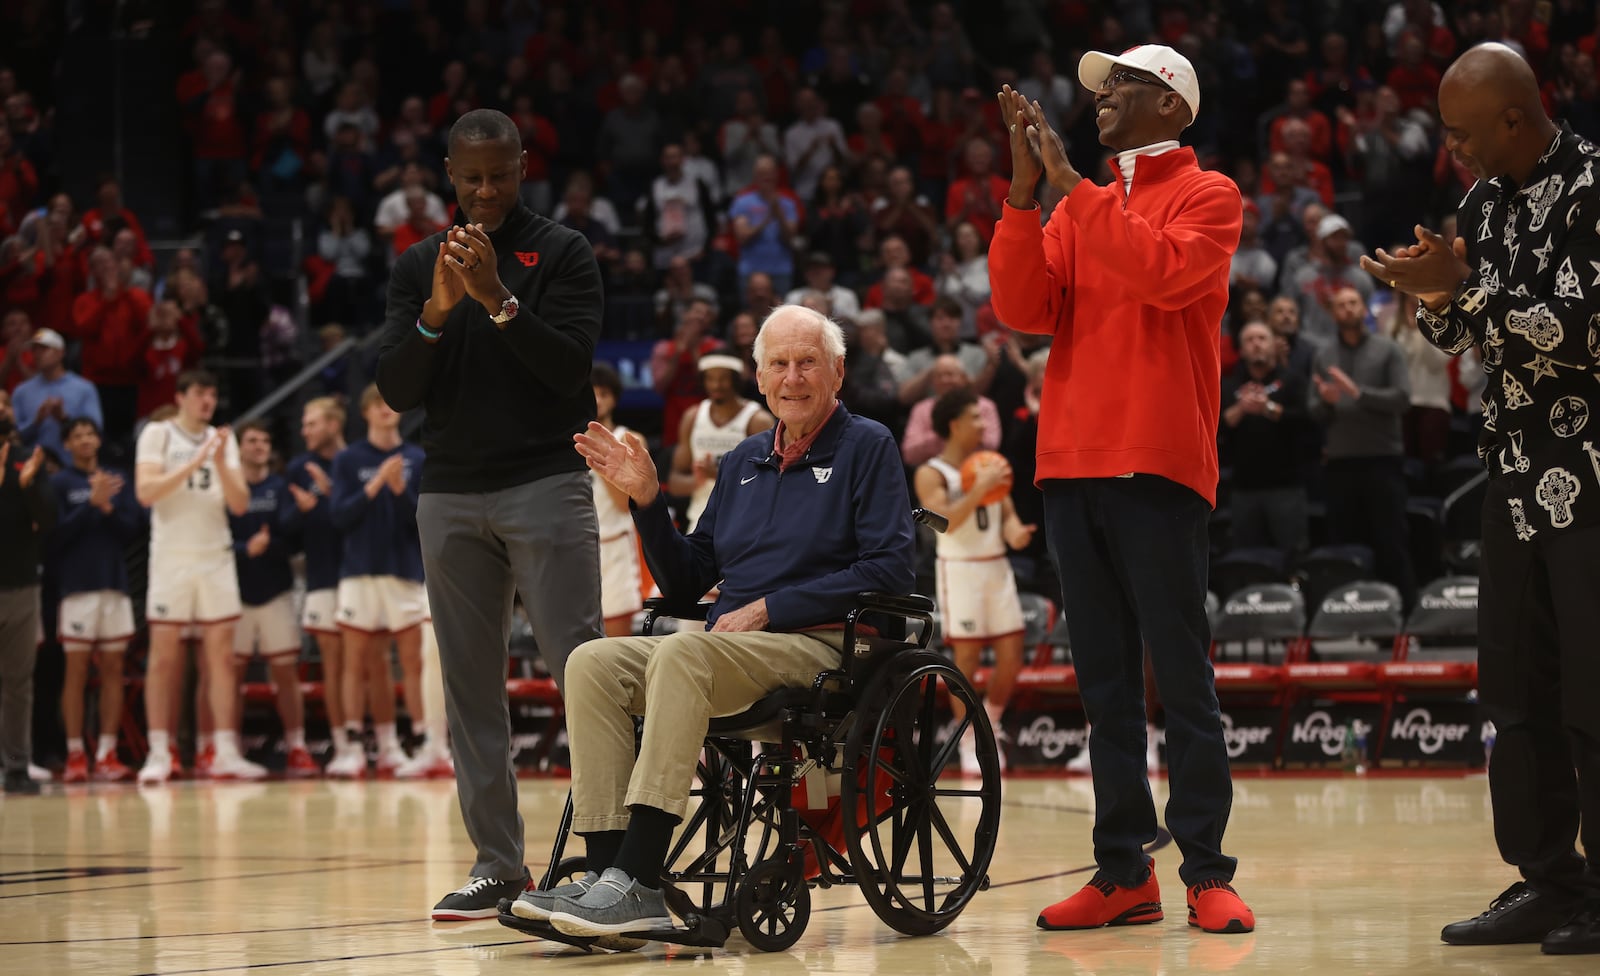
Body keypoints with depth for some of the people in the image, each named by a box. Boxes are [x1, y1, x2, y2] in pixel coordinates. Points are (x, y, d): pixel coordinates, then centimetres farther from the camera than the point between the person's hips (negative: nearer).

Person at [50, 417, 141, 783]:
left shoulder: (118, 480, 11)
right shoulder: (59, 483, 1)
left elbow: (135, 528, 6)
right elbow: (56, 533, -8)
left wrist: (108, 508, -10)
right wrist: (92, 503, -15)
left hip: (115, 586, 3)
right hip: (77, 585, -3)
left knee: (112, 670, 3)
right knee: (77, 671, -2)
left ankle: (107, 754, 5)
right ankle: (75, 756, 1)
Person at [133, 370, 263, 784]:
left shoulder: (223, 440, 11)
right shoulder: (157, 434, -1)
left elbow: (239, 504, 5)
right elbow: (145, 492, -14)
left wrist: (221, 464, -11)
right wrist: (194, 463, -20)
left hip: (216, 557, 4)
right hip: (171, 558, -4)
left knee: (221, 656, 0)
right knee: (163, 656, -2)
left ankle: (226, 753, 0)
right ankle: (159, 754, 1)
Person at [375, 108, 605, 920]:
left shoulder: (562, 254, 3)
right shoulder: (417, 268, 12)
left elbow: (572, 364, -9)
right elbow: (396, 390, 4)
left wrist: (499, 299, -20)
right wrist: (436, 314, -14)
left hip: (546, 483, -4)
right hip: (450, 494, 4)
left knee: (581, 668, -11)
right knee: (470, 685, 2)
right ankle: (498, 864, 5)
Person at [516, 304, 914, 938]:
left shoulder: (867, 447, 4)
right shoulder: (742, 463, 23)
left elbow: (890, 570, -9)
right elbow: (685, 582, 23)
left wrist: (767, 609, -12)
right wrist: (646, 500, 8)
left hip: (818, 645, -7)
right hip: (726, 644, 7)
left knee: (681, 656, -34)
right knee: (593, 663, -17)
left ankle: (636, 881, -40)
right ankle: (606, 871, -28)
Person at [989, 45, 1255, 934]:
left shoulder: (1207, 196, 3)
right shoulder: (1078, 210, 20)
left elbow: (1167, 273, -17)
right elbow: (1024, 308, 6)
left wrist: (1072, 184, -14)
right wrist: (1025, 192, -4)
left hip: (1158, 465, -6)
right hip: (1072, 462, 6)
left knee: (1182, 678, -6)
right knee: (1104, 685, 6)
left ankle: (1205, 870, -4)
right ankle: (1123, 872, 8)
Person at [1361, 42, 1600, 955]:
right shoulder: (1487, 199, 10)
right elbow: (1470, 337, 18)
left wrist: (1460, 287, -18)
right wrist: (1436, 303, -3)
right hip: (1517, 476, 7)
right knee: (1517, 690, 6)